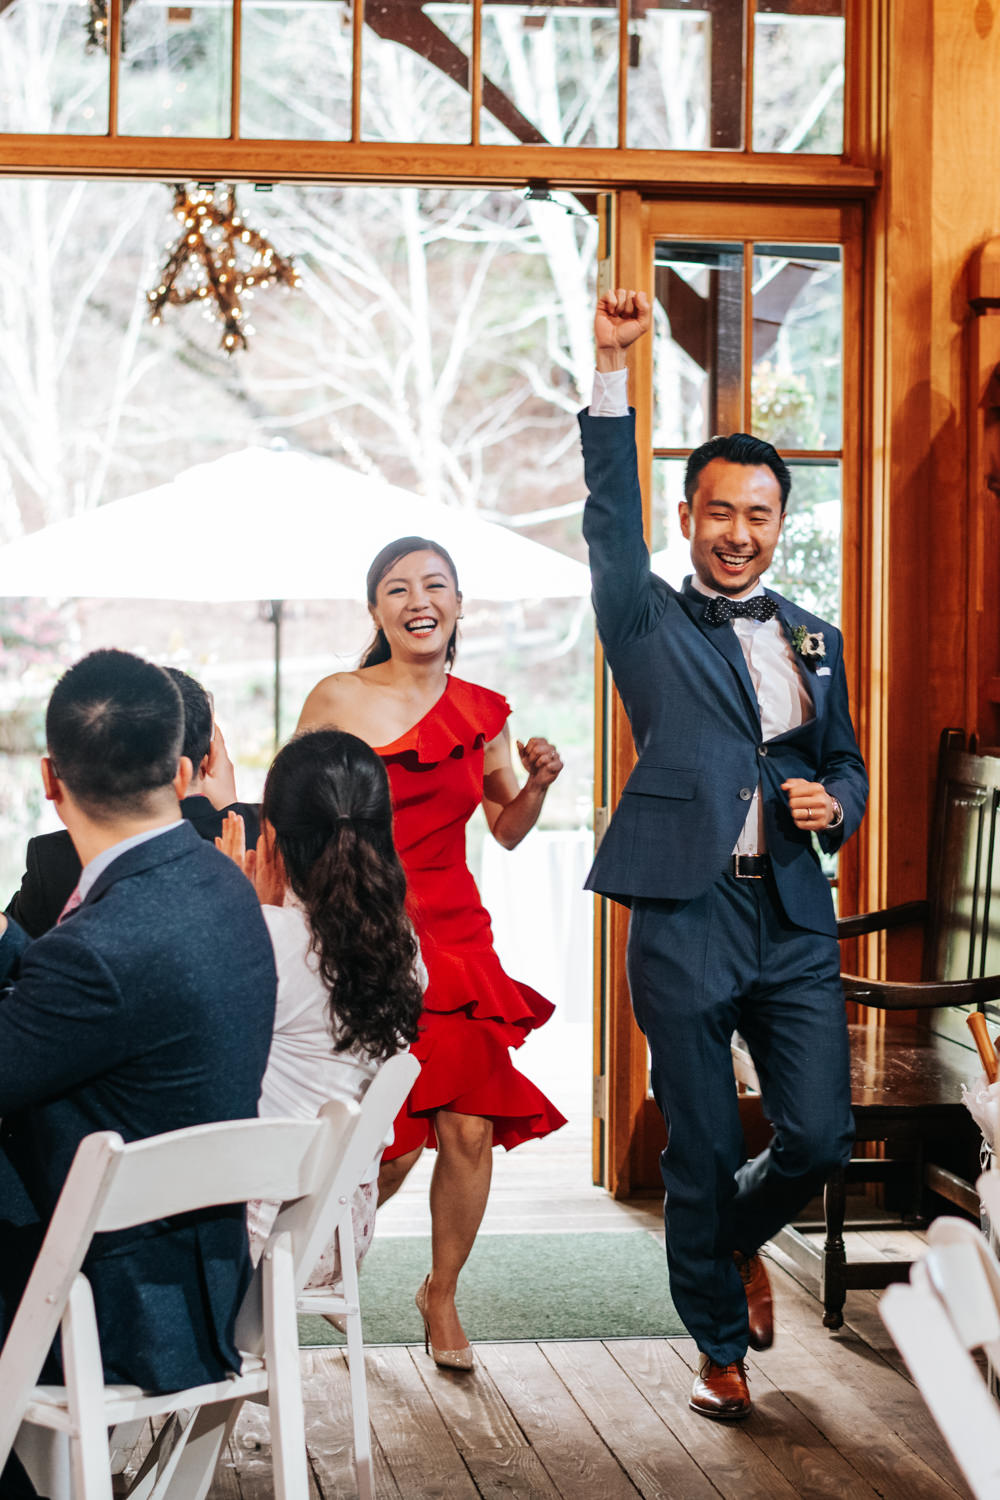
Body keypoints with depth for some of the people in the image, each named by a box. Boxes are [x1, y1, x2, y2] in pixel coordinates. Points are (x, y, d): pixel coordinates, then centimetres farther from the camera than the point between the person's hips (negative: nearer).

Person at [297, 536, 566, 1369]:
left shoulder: (481, 711, 8)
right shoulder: (338, 700, -5)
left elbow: (507, 830, 18)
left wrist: (538, 782, -1)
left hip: (456, 936, 4)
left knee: (471, 1129, -2)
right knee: (394, 1141, -7)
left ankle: (442, 1294, 23)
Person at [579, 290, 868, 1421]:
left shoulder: (813, 638, 15)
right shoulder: (651, 624, 4)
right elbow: (610, 516, -9)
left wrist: (834, 804, -2)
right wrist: (613, 369, -16)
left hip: (795, 918, 3)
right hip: (685, 917, -3)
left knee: (820, 1135, -1)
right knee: (701, 1154, 5)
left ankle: (737, 1237, 32)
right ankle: (720, 1343, 25)